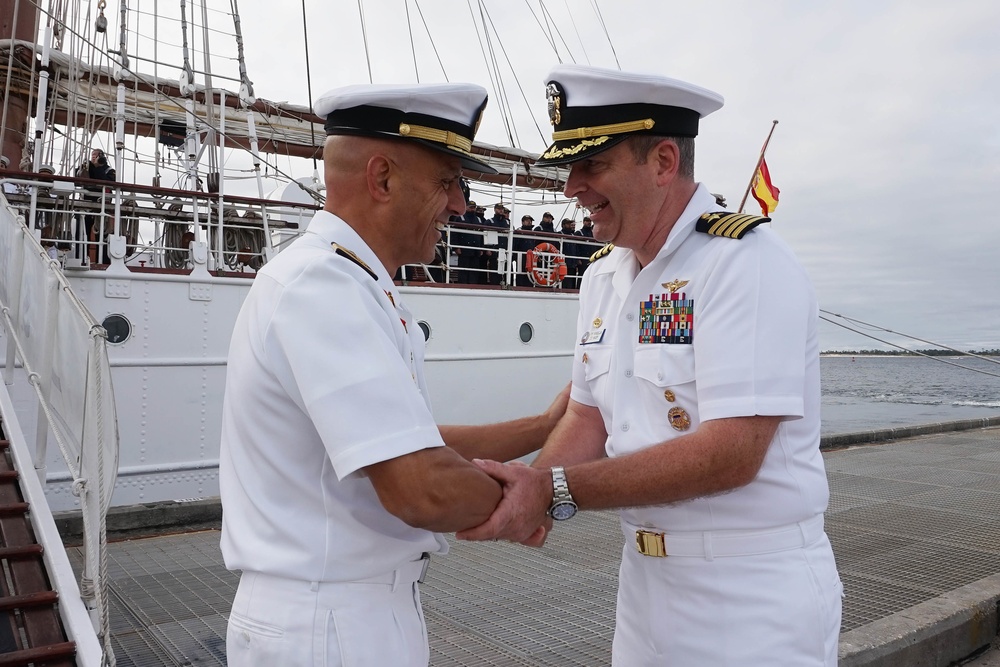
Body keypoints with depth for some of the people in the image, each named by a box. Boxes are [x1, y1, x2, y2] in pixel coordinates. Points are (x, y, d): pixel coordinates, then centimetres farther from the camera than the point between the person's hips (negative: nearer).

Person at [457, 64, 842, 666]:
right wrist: (529, 490, -12)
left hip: (753, 596, -6)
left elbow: (730, 454, -25)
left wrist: (557, 490, -25)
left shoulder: (747, 262, -19)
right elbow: (589, 415, 7)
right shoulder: (604, 275, 5)